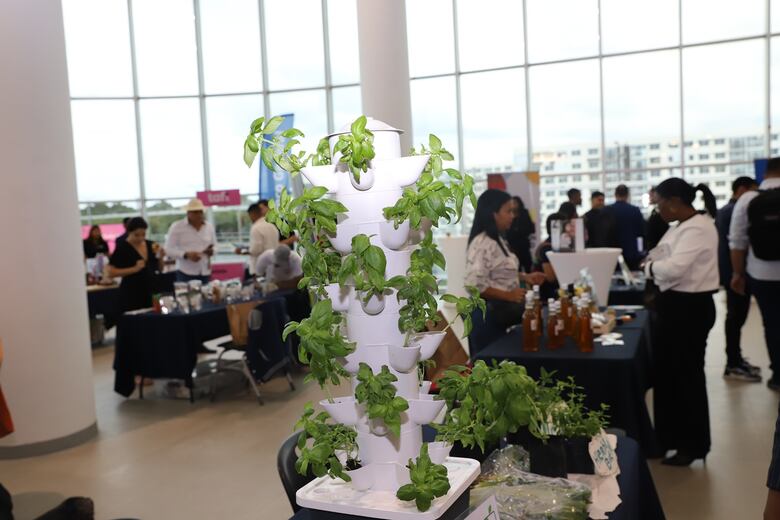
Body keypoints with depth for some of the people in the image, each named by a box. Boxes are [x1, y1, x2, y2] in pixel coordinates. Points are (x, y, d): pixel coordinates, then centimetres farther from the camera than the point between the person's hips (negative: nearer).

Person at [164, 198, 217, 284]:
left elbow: (215, 246, 19)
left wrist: (212, 251, -5)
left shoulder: (209, 226, 11)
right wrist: (186, 255, -20)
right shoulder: (177, 227, -2)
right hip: (185, 273, -4)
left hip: (205, 273, 4)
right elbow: (169, 249, -5)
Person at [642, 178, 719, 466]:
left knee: (687, 375, 3)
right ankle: (671, 435, 32)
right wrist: (653, 264, -6)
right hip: (676, 304, 10)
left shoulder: (698, 228, -19)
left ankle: (693, 444, 20)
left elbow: (675, 268, -29)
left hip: (691, 307, -10)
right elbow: (666, 260, 13)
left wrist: (649, 266, -11)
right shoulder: (682, 226, 12)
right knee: (668, 372, 17)